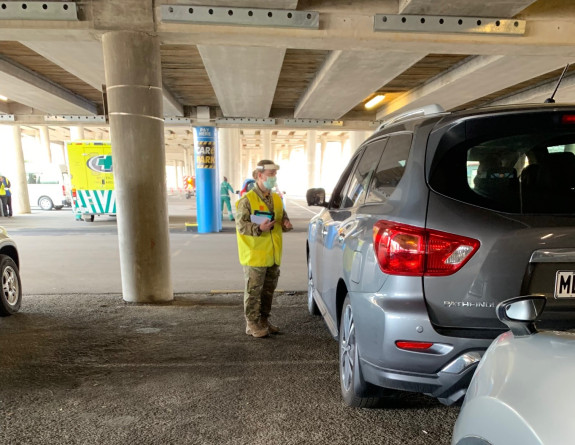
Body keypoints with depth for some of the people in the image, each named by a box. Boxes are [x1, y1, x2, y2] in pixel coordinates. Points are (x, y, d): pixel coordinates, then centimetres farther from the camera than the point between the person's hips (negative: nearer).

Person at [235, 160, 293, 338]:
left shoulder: (276, 198, 12)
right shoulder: (247, 199, -10)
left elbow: (283, 217, 23)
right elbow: (240, 225, -14)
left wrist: (286, 224, 0)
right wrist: (259, 228, -29)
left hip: (273, 255, 7)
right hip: (255, 255, -7)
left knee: (269, 289, 16)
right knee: (254, 290, 1)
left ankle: (264, 320, 31)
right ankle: (252, 324, 14)